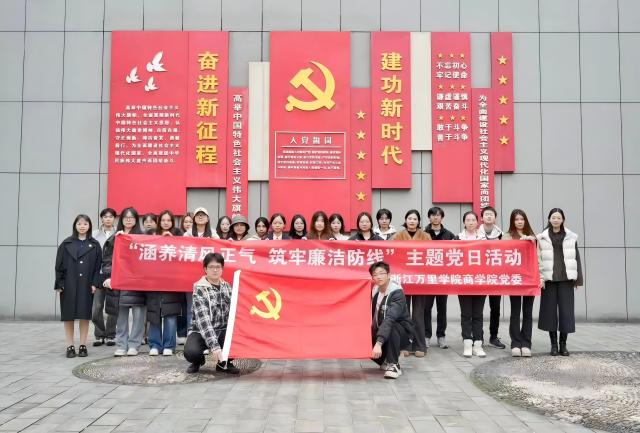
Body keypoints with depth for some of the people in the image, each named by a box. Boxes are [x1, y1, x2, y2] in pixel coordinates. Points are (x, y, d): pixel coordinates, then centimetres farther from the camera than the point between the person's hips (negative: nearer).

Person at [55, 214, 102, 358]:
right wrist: (59, 284, -4)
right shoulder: (66, 244, 6)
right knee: (68, 315, 2)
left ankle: (83, 345, 11)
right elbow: (59, 265, 4)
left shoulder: (94, 245, 6)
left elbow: (97, 266, 3)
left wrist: (94, 283, -7)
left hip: (86, 285, 0)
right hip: (69, 285, 0)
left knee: (84, 315, 2)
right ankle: (70, 346, 10)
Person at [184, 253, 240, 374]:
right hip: (201, 332, -4)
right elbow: (203, 319, -24)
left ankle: (224, 362, 5)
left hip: (223, 331, 4)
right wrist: (214, 346, -34)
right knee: (191, 352, -33)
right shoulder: (200, 289, -13)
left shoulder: (226, 286, 4)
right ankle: (198, 361, 7)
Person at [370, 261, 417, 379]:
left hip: (402, 331, -6)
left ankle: (394, 365, -19)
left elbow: (389, 319, -39)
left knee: (391, 328, -37)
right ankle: (385, 360, 13)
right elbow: (372, 316, 2)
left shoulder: (397, 292, -25)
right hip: (382, 329, 7)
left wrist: (379, 343, -49)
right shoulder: (375, 291, -4)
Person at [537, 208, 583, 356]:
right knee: (550, 310, 1)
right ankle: (553, 344, 11)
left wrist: (578, 278, 4)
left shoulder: (571, 237, 8)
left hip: (566, 278, 1)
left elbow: (576, 258, 9)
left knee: (566, 310, 1)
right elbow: (538, 259, 2)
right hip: (549, 278, -1)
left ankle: (563, 344, 11)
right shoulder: (542, 238, 4)